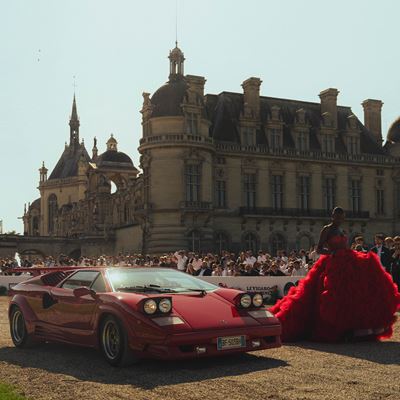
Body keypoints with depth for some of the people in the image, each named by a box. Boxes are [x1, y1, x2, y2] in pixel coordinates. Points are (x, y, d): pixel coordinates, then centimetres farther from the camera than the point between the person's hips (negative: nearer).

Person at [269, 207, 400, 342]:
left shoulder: (341, 231, 19)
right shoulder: (327, 230, -1)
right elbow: (319, 249, -8)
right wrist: (333, 253, -21)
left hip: (345, 264, 7)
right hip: (331, 265, -7)